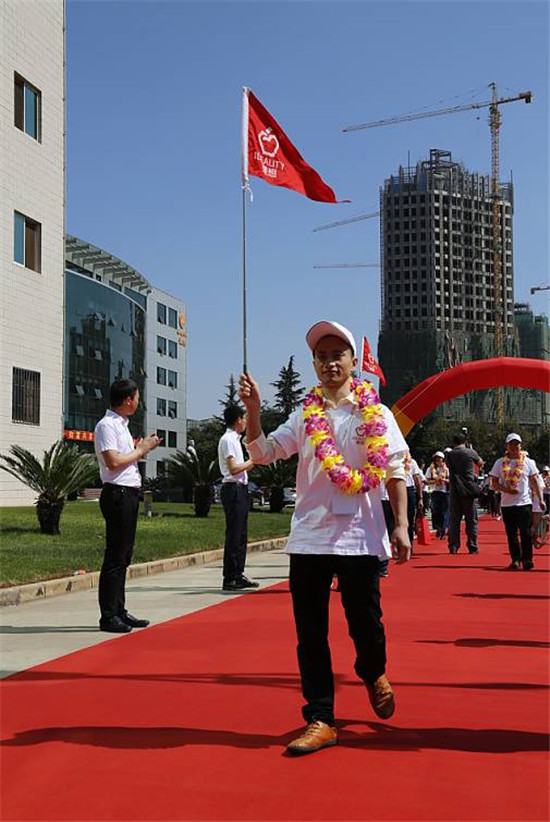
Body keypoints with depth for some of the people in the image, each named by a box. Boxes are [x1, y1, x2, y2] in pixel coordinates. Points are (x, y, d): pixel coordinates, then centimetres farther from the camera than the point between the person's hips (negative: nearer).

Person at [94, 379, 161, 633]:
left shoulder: (121, 424, 19)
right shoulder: (107, 425, -11)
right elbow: (113, 461, -20)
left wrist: (143, 448, 10)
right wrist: (140, 450, -9)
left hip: (129, 494, 10)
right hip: (117, 494, -10)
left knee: (123, 557, 12)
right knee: (115, 557, -8)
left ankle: (119, 612, 19)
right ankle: (108, 617, -4)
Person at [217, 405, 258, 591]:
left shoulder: (234, 439, 19)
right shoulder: (228, 439, -11)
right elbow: (234, 469, -19)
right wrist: (252, 461, -9)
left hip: (240, 489, 10)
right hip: (233, 489, -10)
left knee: (241, 534, 13)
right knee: (234, 535, -8)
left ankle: (238, 575, 20)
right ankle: (230, 579, -6)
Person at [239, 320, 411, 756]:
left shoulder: (377, 415, 4)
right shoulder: (305, 415, 9)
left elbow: (395, 472, 3)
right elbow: (264, 451, 0)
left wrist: (401, 525, -5)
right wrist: (253, 410, -14)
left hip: (360, 536, -2)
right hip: (309, 536, 2)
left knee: (365, 623, 6)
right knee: (310, 633, 3)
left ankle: (374, 673, 40)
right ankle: (320, 720, 13)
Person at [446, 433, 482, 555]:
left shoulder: (449, 454, 1)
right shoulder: (471, 452, -3)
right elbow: (480, 462, 16)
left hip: (454, 491, 1)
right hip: (469, 489, -1)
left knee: (454, 520, 6)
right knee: (471, 520, 5)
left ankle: (453, 547, 4)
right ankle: (472, 547, 5)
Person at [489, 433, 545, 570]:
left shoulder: (528, 462, 5)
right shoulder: (500, 463, 6)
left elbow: (534, 482, 7)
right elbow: (494, 483, 5)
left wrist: (540, 500, 1)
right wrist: (506, 489, -13)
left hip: (524, 502, -1)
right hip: (507, 503, 1)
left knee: (526, 533, -6)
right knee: (511, 534, 5)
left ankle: (527, 559, 1)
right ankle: (515, 559, 14)